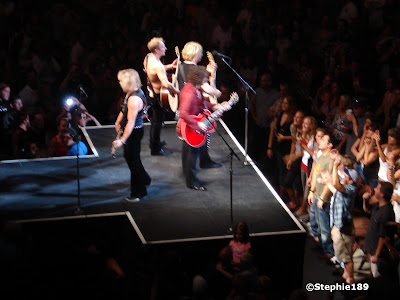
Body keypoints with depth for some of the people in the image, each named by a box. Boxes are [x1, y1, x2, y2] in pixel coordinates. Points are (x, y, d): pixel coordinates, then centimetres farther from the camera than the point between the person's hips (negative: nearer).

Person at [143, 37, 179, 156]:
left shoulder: (148, 57, -3)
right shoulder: (157, 65, -32)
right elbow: (166, 84, -42)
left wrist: (170, 66, 4)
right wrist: (178, 91, -27)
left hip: (151, 91, 9)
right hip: (158, 95, -9)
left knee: (155, 118, 26)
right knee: (158, 120, 4)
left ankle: (154, 141, 43)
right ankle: (156, 149, 14)